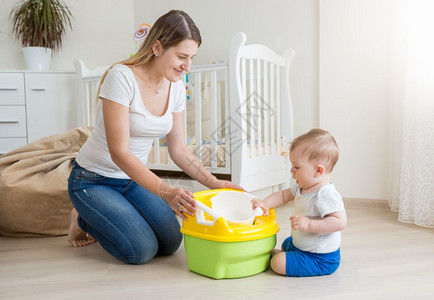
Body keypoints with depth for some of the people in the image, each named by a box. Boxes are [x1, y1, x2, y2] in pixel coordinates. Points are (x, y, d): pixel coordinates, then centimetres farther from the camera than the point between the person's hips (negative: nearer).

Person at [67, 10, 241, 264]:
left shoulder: (176, 87, -4)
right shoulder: (122, 76, -25)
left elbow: (179, 150, 2)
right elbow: (119, 152, -30)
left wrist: (214, 183, -10)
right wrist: (165, 192, -39)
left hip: (133, 179, 7)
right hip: (93, 181, -6)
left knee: (171, 243, -3)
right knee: (142, 250, -17)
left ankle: (101, 218, 20)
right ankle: (83, 220, 11)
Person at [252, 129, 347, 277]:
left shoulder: (327, 195, -31)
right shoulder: (302, 187, 0)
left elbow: (340, 222, -36)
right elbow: (283, 195, 11)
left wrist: (309, 224, -40)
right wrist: (265, 204, -8)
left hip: (321, 259, -10)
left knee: (278, 264, -15)